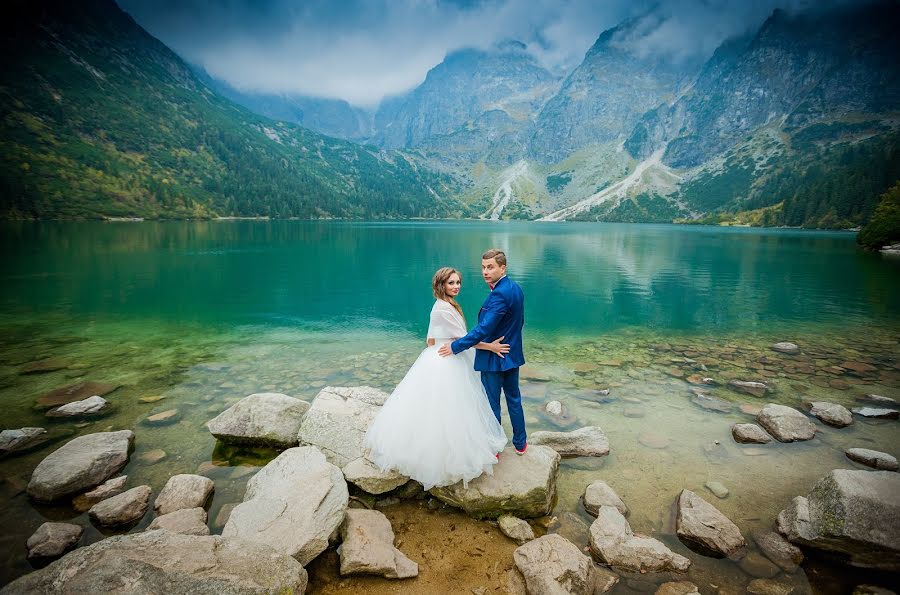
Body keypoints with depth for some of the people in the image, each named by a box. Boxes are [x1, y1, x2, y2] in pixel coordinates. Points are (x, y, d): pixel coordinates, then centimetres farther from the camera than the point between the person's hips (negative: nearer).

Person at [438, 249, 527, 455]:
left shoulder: (499, 294, -26)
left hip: (494, 358, -9)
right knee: (514, 399, 21)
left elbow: (483, 329, -29)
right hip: (512, 355, 9)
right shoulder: (516, 288, 2)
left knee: (492, 404, 8)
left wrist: (455, 347, -22)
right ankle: (520, 443, 36)